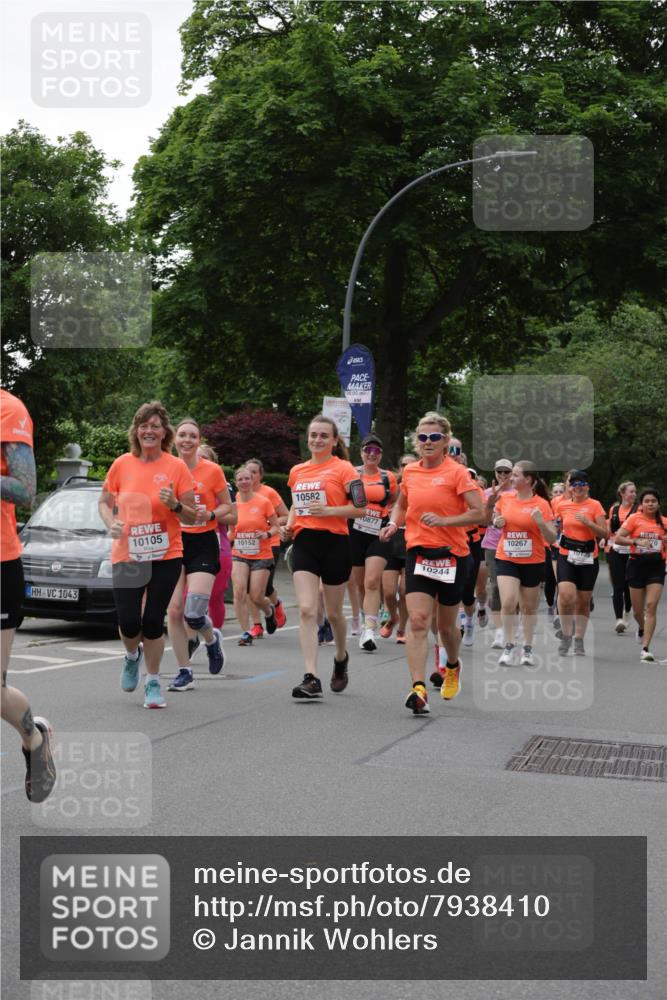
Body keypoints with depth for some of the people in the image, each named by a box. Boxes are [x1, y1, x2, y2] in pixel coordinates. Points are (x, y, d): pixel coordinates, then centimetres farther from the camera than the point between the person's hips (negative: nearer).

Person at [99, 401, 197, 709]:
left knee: (153, 622, -1)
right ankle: (132, 655, 34)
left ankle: (152, 682, 19)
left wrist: (175, 504, -19)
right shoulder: (122, 464, 1)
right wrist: (111, 522, -6)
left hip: (166, 556, -1)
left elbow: (192, 517, 0)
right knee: (129, 623, -2)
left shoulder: (177, 467, -3)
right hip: (126, 555, 1)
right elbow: (104, 502, 14)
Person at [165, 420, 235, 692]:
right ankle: (184, 672, 11)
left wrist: (211, 514, -14)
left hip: (203, 544, -3)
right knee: (174, 611, -1)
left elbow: (227, 506, 5)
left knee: (193, 614, -11)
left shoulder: (212, 470, -3)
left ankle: (212, 638, 25)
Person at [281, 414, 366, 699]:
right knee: (306, 610, -12)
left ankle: (341, 658, 40)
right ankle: (311, 678, -14)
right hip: (304, 543, 3)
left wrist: (329, 510, -19)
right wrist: (288, 526, 9)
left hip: (334, 543, -3)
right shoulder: (297, 471, 12)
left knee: (333, 612, 10)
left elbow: (361, 508, -8)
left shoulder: (343, 469, -3)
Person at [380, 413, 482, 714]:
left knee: (446, 624, 12)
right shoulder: (410, 472, 6)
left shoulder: (457, 472, -7)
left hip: (451, 554, -2)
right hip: (418, 552, 2)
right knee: (417, 621, -15)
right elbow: (401, 504, 23)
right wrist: (393, 523, 3)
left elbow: (478, 513, -12)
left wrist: (443, 520, -24)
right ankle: (418, 689, -20)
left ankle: (453, 666, 44)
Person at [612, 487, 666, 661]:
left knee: (651, 606, -13)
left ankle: (645, 648, -12)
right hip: (637, 564, -1)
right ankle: (642, 628, 45)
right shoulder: (634, 518, -2)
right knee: (638, 609, 9)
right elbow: (618, 538, -8)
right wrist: (636, 541, -21)